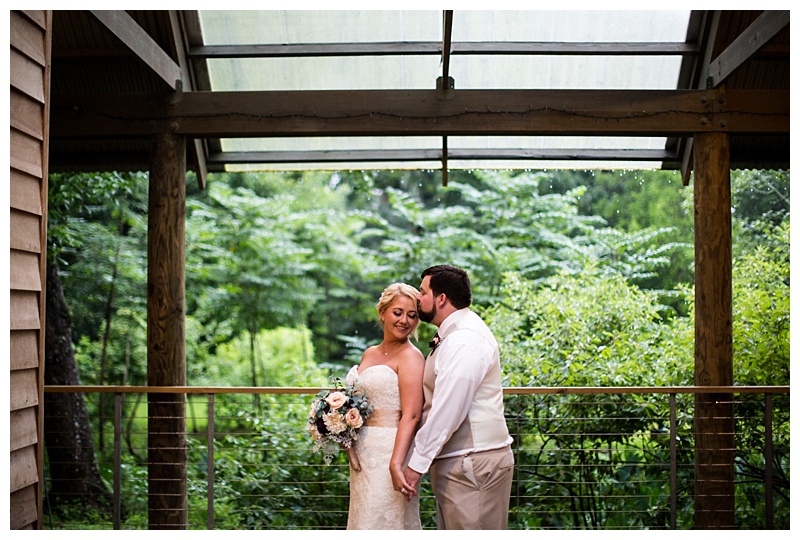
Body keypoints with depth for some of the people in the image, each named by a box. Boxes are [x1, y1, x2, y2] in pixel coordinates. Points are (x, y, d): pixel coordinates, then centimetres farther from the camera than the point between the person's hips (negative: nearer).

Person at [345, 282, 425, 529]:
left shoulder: (410, 356, -11)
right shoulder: (369, 353, 12)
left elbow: (411, 415, -20)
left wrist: (396, 463, -29)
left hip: (389, 452, -8)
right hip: (362, 454, 8)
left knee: (383, 522, -1)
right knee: (366, 520, 15)